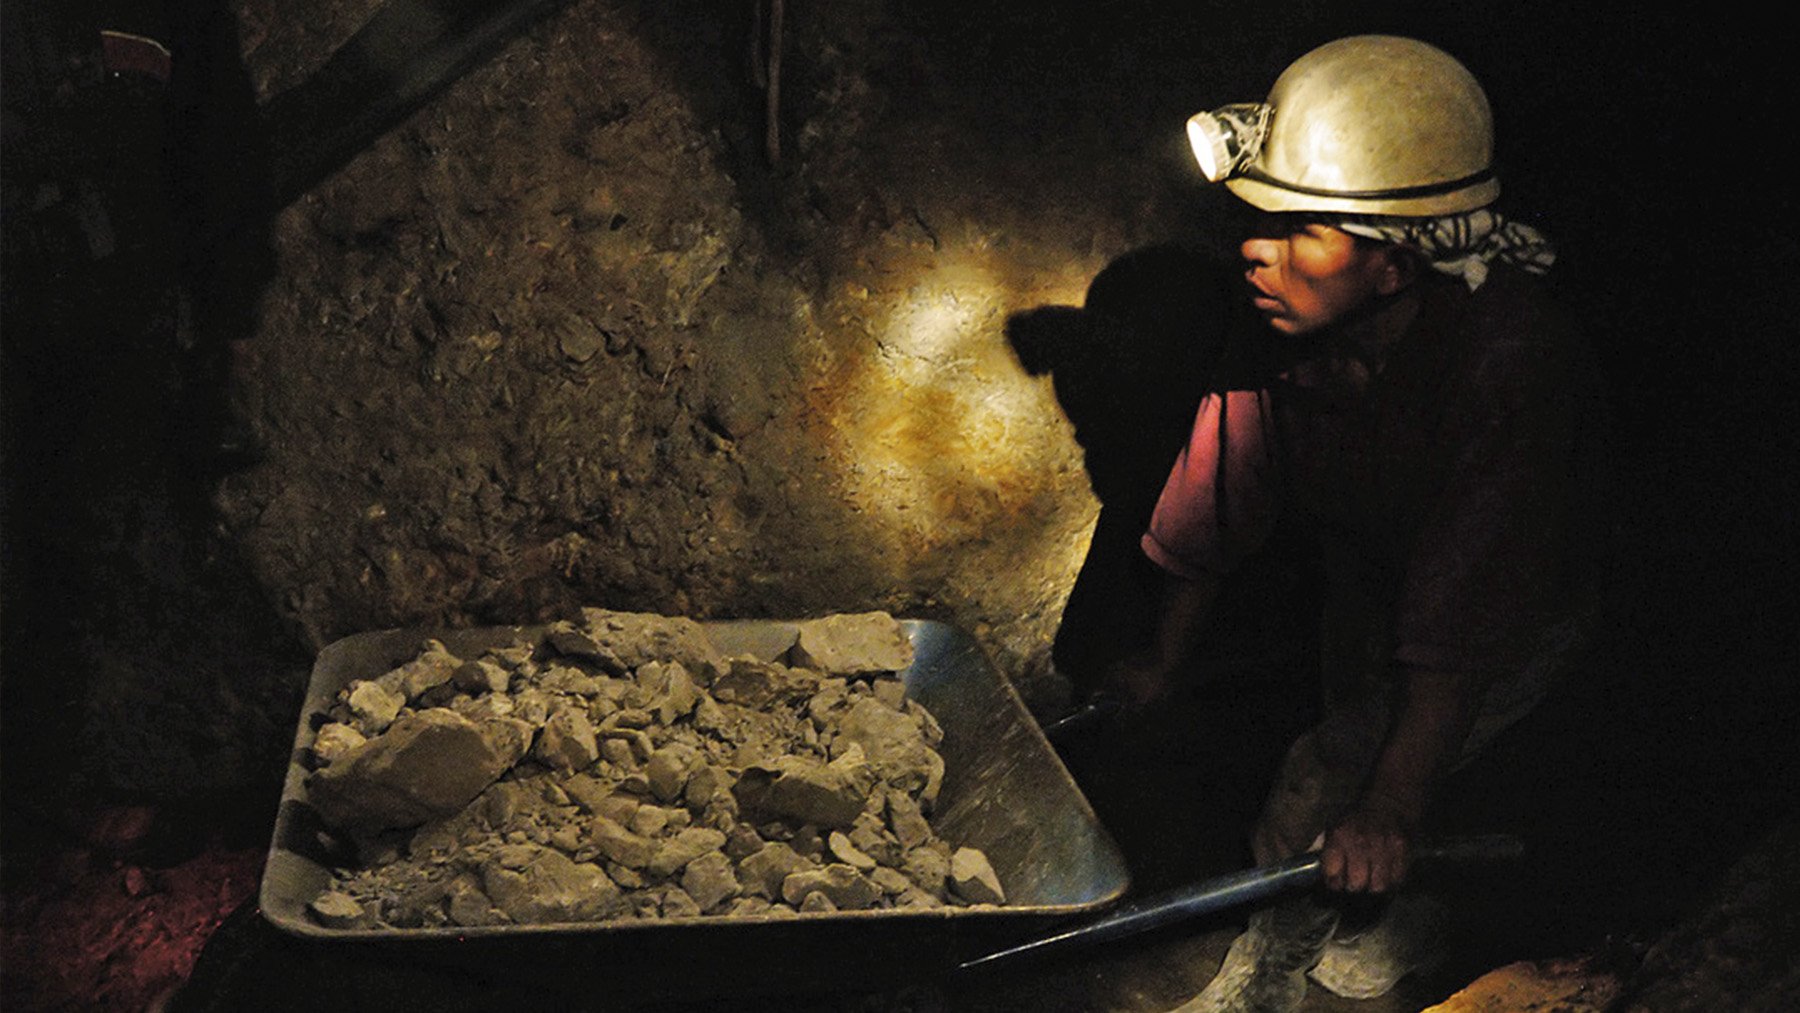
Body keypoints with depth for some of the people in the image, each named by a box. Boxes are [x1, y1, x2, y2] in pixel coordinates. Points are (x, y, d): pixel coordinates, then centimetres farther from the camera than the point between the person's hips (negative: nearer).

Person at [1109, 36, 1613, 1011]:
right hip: (1364, 592, 6)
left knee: (1323, 791, -13)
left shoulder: (1509, 362, -41)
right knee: (1361, 754, 22)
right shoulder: (1287, 318, -25)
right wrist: (1168, 656, 3)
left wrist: (1391, 806, -35)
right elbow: (1217, 497, -9)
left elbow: (1459, 634, -38)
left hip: (1515, 619, -5)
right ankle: (1405, 909, 52)